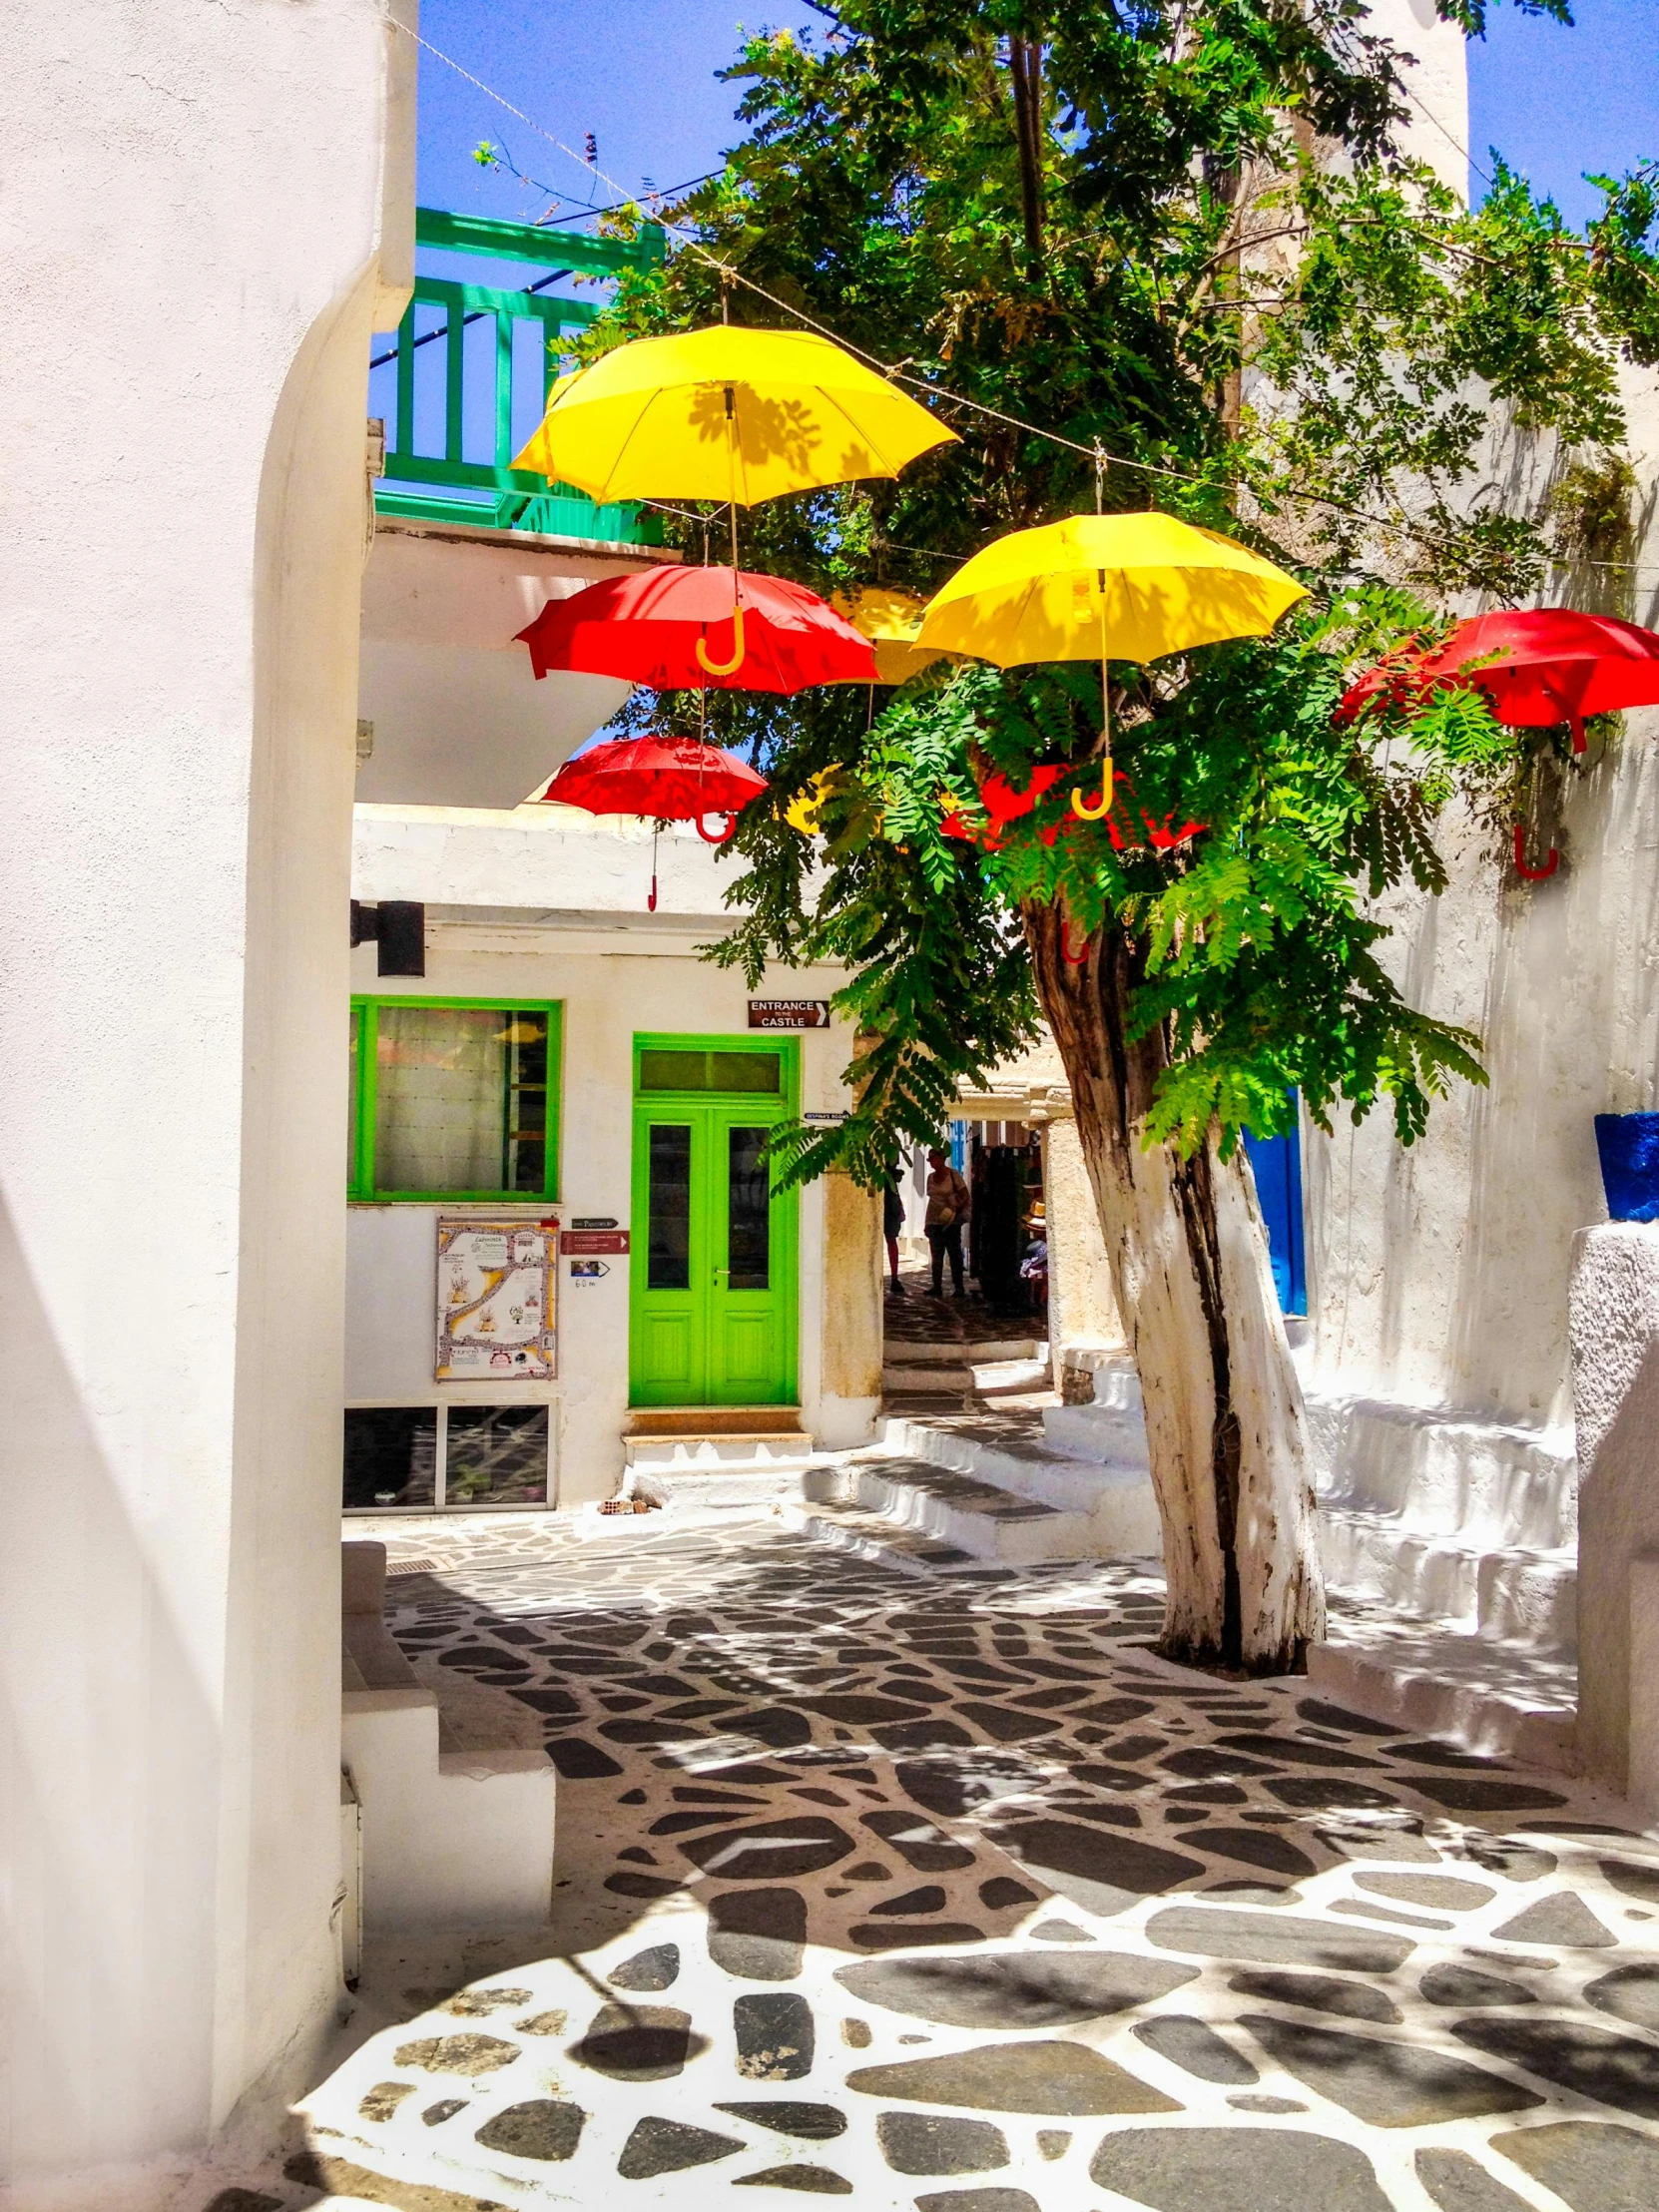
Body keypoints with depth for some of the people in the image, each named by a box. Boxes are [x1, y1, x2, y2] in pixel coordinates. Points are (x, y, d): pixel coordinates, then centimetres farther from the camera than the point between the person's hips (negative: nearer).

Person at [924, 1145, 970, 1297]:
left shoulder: (953, 1175, -7)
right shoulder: (931, 1177, 9)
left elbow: (965, 1196, -7)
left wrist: (956, 1210, -22)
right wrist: (927, 1224, 14)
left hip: (951, 1221, -5)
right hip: (934, 1220, 5)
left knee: (955, 1253, -1)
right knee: (936, 1255, 6)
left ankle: (958, 1287, 3)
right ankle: (937, 1287, 9)